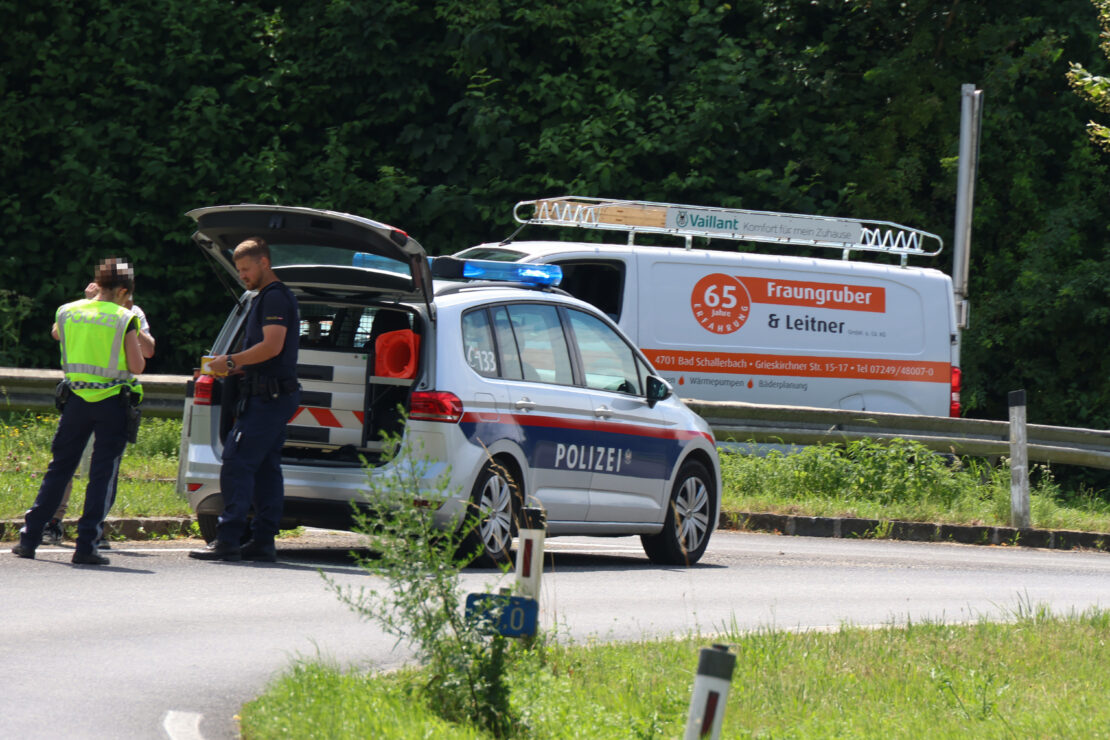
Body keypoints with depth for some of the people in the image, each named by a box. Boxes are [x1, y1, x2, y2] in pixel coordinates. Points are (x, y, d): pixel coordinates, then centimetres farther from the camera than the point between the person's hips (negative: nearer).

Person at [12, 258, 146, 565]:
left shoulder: (68, 312, 3)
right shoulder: (124, 319, -9)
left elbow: (56, 333, 27)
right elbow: (137, 366, -8)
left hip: (76, 399, 3)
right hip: (112, 402, -3)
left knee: (59, 469, 13)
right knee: (102, 474, 2)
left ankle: (29, 538, 12)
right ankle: (86, 545, -4)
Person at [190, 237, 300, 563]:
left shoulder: (275, 297, -11)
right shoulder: (270, 297, 22)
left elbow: (272, 347, -20)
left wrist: (232, 361, -13)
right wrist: (235, 366, 14)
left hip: (267, 397, -11)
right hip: (277, 397, 11)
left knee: (236, 465, -14)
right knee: (265, 468, 9)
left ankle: (228, 539, -17)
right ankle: (264, 541, 9)